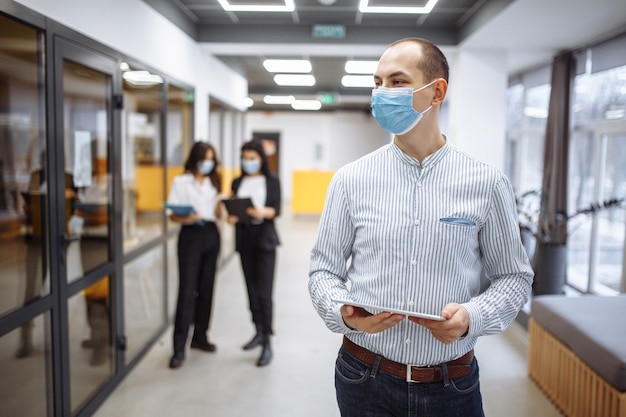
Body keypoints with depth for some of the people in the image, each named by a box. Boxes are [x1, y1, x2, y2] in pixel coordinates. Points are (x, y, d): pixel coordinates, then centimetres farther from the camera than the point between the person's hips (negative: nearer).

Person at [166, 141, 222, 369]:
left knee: (206, 288, 8)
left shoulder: (213, 182, 14)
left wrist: (221, 202, -9)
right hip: (190, 235, -5)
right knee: (187, 290, -9)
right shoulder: (181, 182, -1)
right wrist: (187, 218, -26)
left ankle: (200, 336, 21)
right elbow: (172, 214, -6)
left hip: (211, 234, 5)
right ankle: (179, 348, -5)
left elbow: (217, 213, 12)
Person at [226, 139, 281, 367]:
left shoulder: (272, 181, 2)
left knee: (264, 292, -8)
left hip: (264, 238, -4)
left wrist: (262, 212, -26)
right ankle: (259, 331, 24)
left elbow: (276, 210, -6)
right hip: (244, 237, 4)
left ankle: (267, 344, -4)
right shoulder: (238, 182, 11)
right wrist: (231, 217, -12)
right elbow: (233, 208, 10)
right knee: (251, 288, 9)